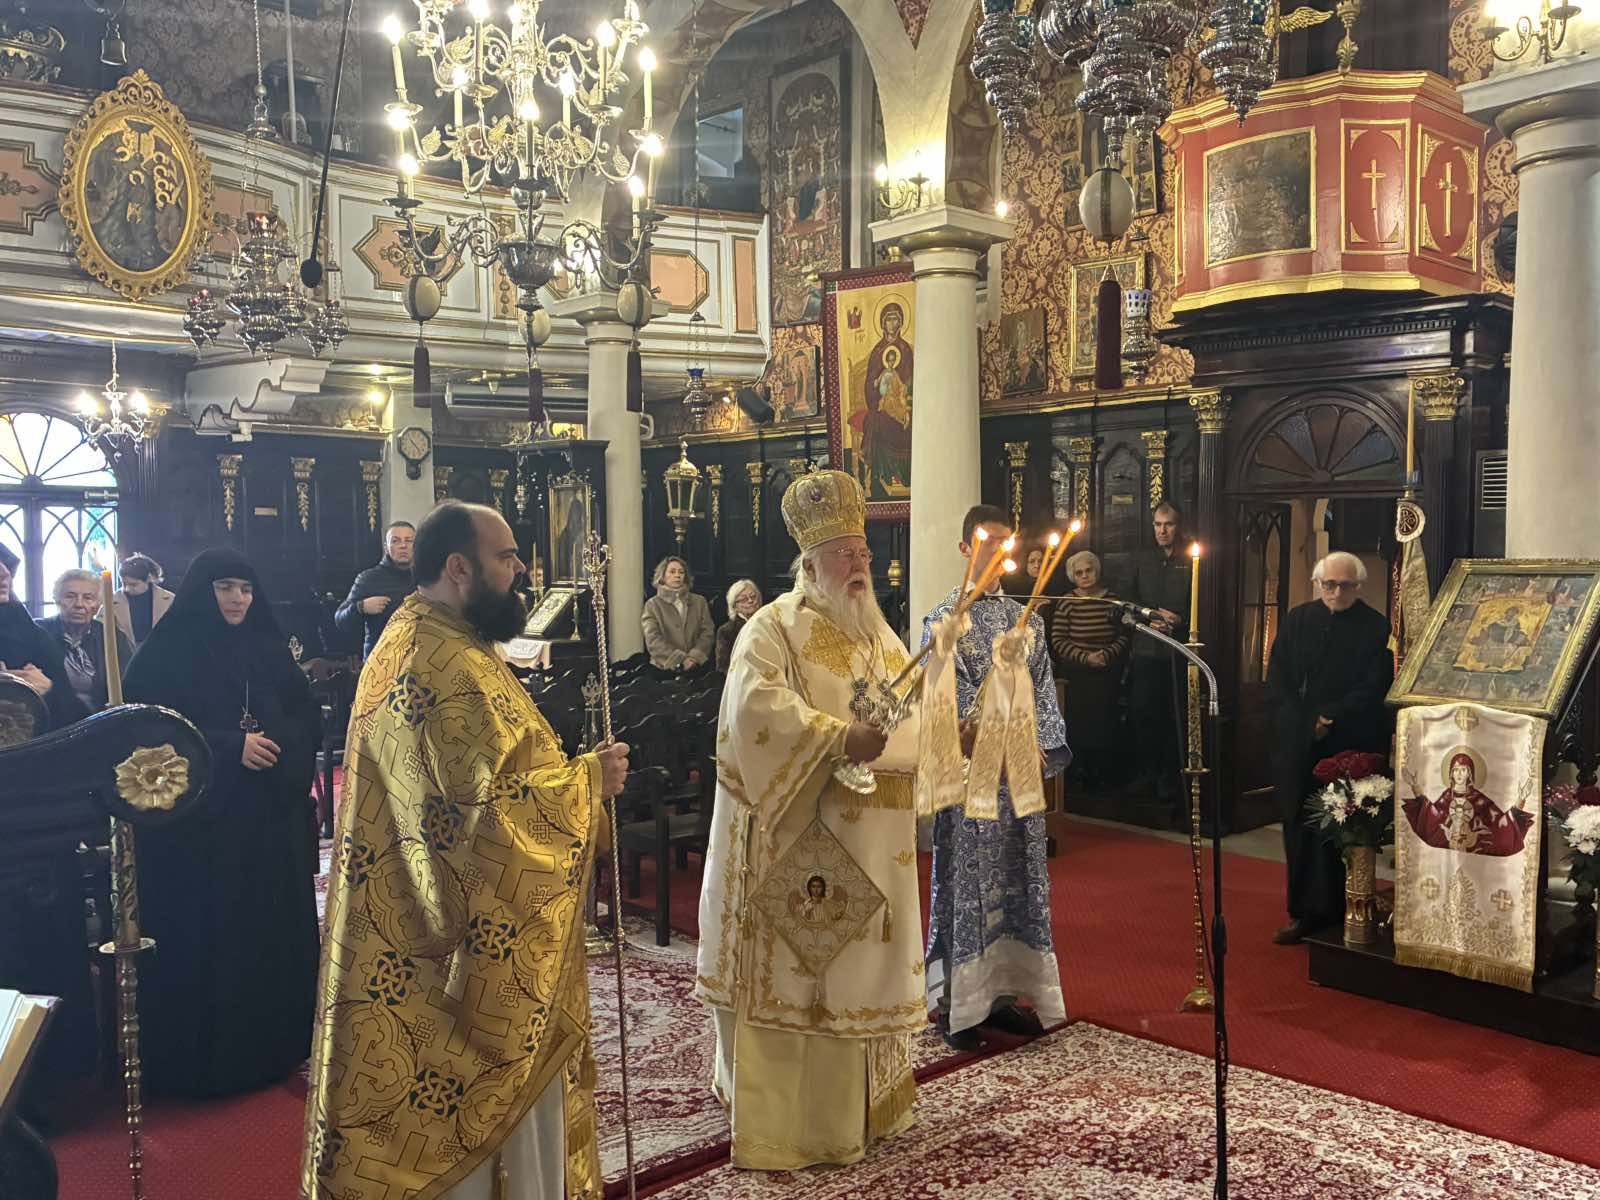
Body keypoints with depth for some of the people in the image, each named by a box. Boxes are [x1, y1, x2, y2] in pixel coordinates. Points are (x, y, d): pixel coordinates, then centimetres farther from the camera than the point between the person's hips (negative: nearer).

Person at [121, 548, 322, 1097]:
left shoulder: (269, 650, 10)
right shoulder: (166, 653, -4)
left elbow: (309, 719, 8)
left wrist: (275, 742, -13)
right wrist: (232, 747, -18)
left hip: (272, 818, 4)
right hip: (199, 822, -4)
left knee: (274, 928, 7)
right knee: (205, 937, 0)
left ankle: (273, 1044, 22)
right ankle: (202, 1056, 14)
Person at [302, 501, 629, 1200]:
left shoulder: (404, 641, 11)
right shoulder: (451, 666, -23)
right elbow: (495, 808, -29)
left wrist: (566, 769, 11)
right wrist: (588, 778, -16)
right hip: (471, 943, -11)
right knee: (490, 1096, 5)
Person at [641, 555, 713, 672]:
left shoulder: (699, 602, 14)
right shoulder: (653, 604, 7)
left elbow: (707, 632, 6)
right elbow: (653, 641, -3)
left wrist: (695, 657, -10)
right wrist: (680, 660, -12)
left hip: (696, 666, 2)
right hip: (665, 668, -2)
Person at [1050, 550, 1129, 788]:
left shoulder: (1113, 600, 1)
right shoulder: (1067, 604, -4)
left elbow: (1124, 635, 3)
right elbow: (1058, 641, -6)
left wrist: (1108, 654, -14)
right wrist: (1085, 657, -16)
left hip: (1108, 675, 1)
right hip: (1075, 676, -1)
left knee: (1105, 723, -1)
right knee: (1077, 723, -5)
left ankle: (1102, 773, 12)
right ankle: (1081, 771, 8)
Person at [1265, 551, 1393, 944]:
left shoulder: (1376, 628, -2)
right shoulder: (1297, 620, 8)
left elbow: (1373, 689, -6)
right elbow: (1277, 681, 5)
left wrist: (1329, 719, -14)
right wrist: (1305, 726, -7)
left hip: (1351, 748, -3)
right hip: (1298, 746, 3)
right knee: (1301, 829, 5)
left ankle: (1341, 913, 8)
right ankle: (1306, 912, 13)